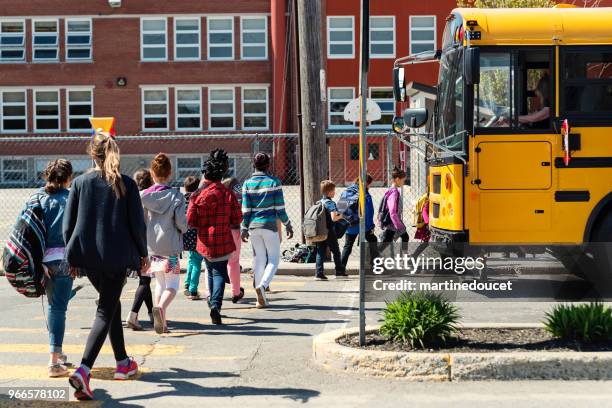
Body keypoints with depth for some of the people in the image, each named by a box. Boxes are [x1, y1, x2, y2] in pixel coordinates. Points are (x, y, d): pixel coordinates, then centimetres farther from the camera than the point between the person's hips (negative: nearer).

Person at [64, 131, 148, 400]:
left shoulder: (80, 183, 1)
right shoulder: (126, 185, -5)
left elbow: (67, 225, 3)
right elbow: (137, 224, -5)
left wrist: (73, 257, 14)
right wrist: (143, 254, 9)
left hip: (87, 257, 4)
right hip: (117, 258, -3)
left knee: (111, 304, 23)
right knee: (105, 312, -3)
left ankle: (123, 363, 34)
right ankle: (83, 370, -22)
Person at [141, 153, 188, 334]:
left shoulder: (143, 195, -1)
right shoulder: (176, 195, -8)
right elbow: (181, 222, -11)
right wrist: (183, 230, 11)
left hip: (152, 245, 3)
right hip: (170, 245, -3)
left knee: (160, 283, 19)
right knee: (172, 284, 3)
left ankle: (162, 320, 16)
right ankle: (161, 307, -26)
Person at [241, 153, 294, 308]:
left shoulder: (247, 184, 2)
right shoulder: (274, 182, -5)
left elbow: (245, 209, 0)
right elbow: (279, 208, -5)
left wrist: (244, 228, 6)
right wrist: (288, 225, 6)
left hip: (253, 225, 3)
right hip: (269, 225, -3)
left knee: (259, 259, 11)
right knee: (274, 259, 7)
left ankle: (261, 298, 9)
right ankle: (262, 285, -19)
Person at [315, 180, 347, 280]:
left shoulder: (320, 202, 8)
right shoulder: (330, 203, -14)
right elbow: (334, 218, -23)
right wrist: (340, 216, -3)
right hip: (329, 231, -6)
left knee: (320, 252, 5)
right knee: (336, 252, 10)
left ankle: (319, 273, -2)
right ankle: (339, 271, 18)